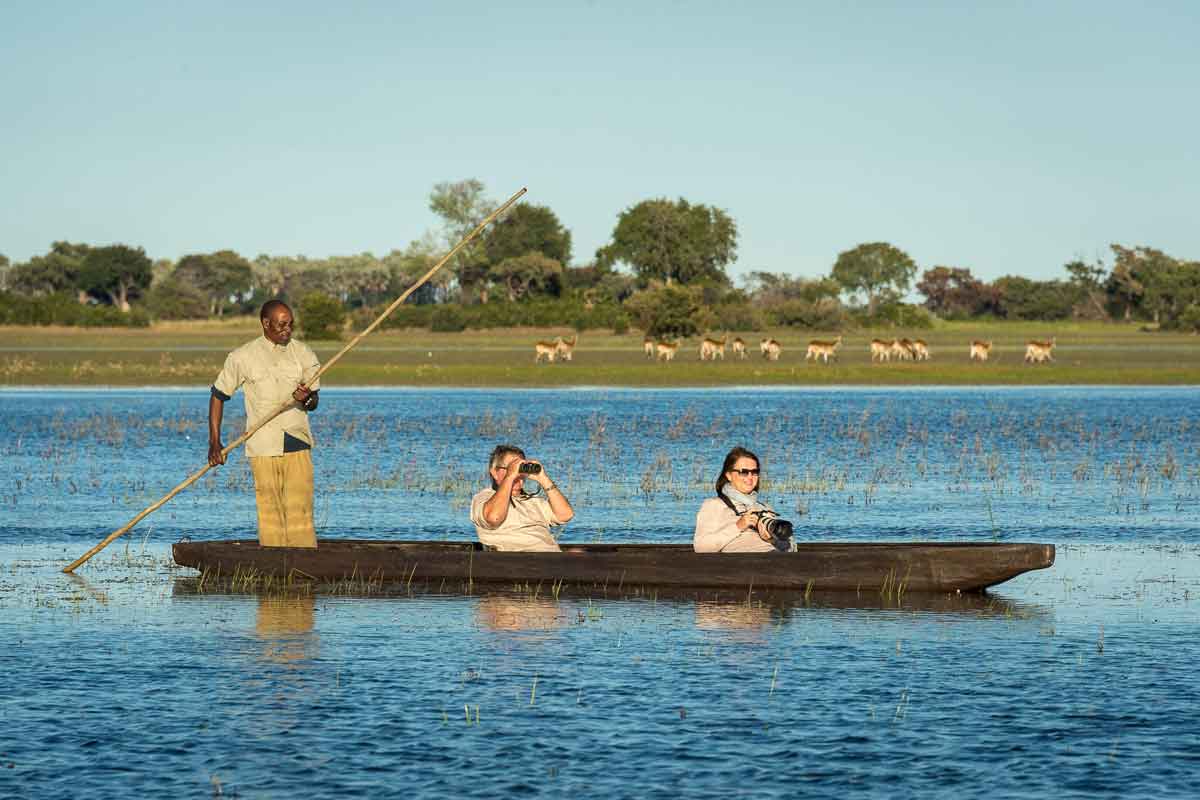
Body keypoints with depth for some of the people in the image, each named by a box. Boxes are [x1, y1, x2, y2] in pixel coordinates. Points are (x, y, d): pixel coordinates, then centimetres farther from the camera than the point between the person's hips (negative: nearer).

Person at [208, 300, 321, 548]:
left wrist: (306, 399, -15)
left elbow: (314, 402, 11)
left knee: (300, 511, -6)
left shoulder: (304, 355, 7)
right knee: (269, 514, -3)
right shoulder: (243, 357, 2)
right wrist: (214, 442, 3)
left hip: (298, 445, 1)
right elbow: (218, 395, 9)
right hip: (262, 447, -1)